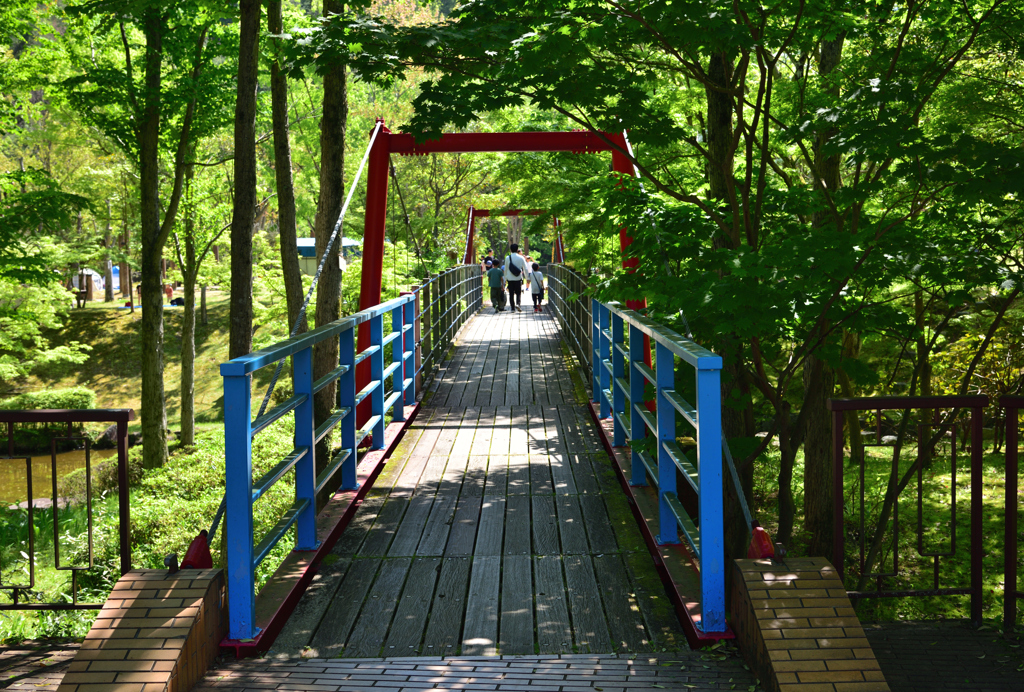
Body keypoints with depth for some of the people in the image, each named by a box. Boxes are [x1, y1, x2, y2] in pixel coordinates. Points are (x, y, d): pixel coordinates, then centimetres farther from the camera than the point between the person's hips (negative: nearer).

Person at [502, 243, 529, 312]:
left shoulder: (507, 258, -1)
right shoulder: (521, 258, -2)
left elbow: (505, 269, 6)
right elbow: (525, 268, 1)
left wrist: (505, 279, 15)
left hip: (510, 278, 1)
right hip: (518, 278, -1)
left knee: (511, 294, 7)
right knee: (518, 293, 8)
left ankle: (512, 308, 5)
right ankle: (518, 304, -17)